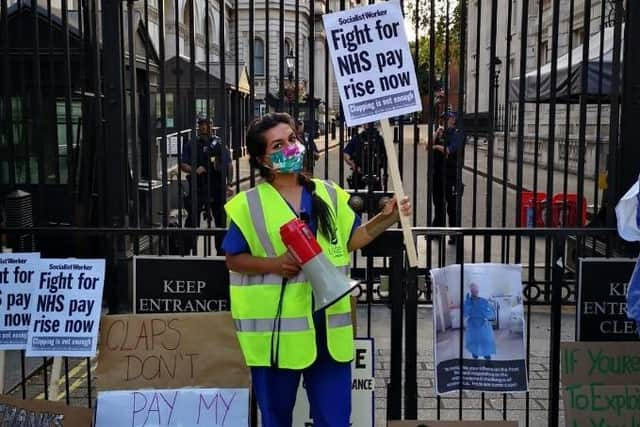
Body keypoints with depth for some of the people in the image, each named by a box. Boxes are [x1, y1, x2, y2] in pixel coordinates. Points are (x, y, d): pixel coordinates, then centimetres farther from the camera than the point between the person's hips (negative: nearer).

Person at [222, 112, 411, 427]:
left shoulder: (328, 194, 6)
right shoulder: (249, 204, -4)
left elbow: (350, 240, 12)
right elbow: (233, 259, -1)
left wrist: (385, 219, -2)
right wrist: (274, 263, -17)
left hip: (327, 324, 3)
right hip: (276, 328, -2)